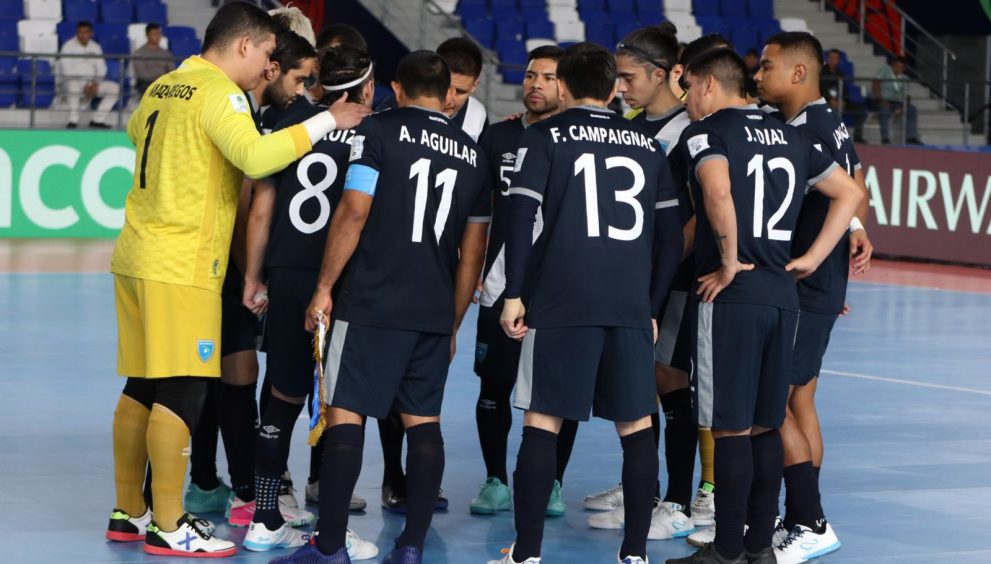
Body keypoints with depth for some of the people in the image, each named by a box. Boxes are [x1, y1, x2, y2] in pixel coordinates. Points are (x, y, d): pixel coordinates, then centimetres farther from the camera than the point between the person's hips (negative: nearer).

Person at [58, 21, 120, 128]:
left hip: (91, 84, 5)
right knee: (73, 85, -40)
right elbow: (66, 70, -15)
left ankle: (97, 119, -13)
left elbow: (101, 68, 7)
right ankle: (73, 120, -33)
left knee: (114, 87, -14)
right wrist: (85, 87, -22)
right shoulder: (68, 46, -6)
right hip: (73, 81, -5)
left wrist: (95, 84, -13)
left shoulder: (95, 47, 10)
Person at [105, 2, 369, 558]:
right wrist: (327, 121, -23)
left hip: (138, 257, 9)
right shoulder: (220, 94, -13)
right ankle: (167, 527, -6)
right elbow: (255, 157, -28)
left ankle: (129, 512, 20)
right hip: (181, 266, -9)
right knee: (182, 392, -7)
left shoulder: (164, 87, 14)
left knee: (143, 388, 14)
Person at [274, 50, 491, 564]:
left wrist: (325, 287, -4)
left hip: (371, 305, -5)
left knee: (344, 411, -2)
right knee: (423, 421, 9)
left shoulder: (378, 131, -2)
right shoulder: (472, 154, 14)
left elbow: (353, 214, -10)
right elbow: (472, 254, 16)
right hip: (435, 310, 5)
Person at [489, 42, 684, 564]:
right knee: (637, 427, 9)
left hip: (560, 304, -3)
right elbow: (670, 233, 13)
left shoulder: (544, 137, 3)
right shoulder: (646, 144, 14)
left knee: (542, 423, 1)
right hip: (632, 306, 3)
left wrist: (514, 294, -3)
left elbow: (521, 215, -7)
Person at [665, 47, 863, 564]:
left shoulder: (705, 131, -5)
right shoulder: (788, 136, 15)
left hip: (731, 295, -6)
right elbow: (849, 193, 20)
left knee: (730, 428, -2)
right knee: (765, 426, 12)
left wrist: (729, 263, -13)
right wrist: (812, 258, 14)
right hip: (782, 296, 7)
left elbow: (718, 192, -24)